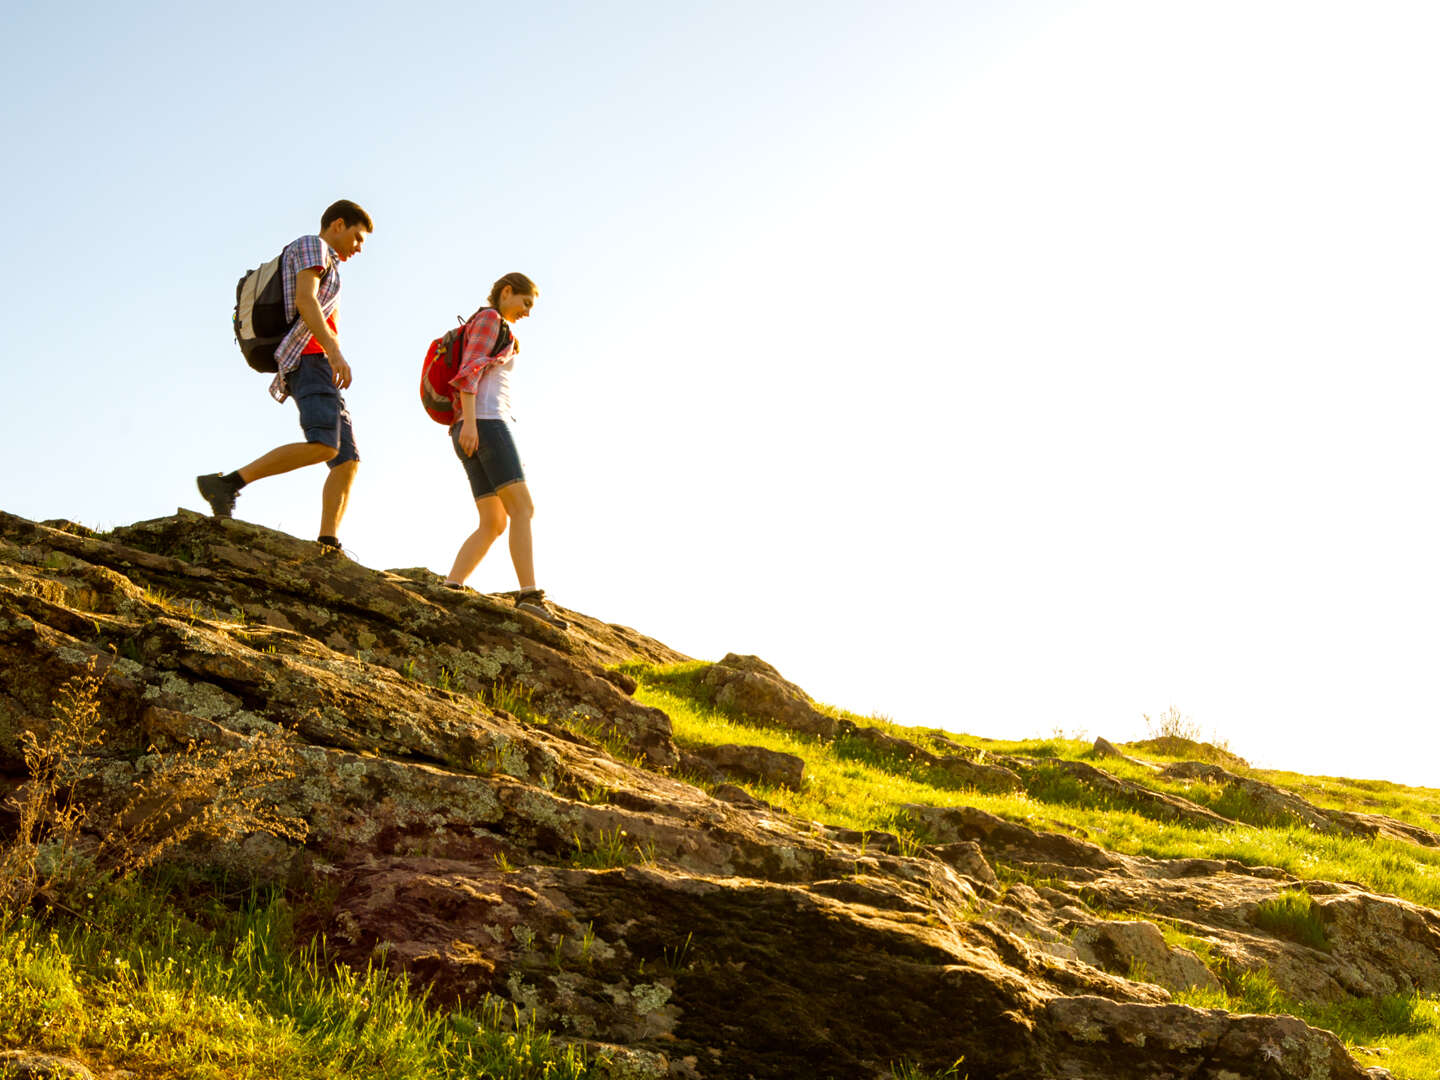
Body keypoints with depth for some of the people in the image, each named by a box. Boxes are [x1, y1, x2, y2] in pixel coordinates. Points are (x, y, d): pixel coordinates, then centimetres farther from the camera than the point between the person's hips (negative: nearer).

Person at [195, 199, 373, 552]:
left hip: (318, 368, 10)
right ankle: (225, 484, -28)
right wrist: (334, 350, -25)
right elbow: (304, 300, -13)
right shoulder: (311, 246, 4)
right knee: (323, 447, -29)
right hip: (310, 359, -10)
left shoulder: (323, 273, 34)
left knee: (348, 461, -1)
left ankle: (327, 549, -13)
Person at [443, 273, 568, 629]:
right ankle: (530, 595, -30)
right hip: (486, 423, -10)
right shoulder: (488, 318, 3)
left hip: (475, 430, 10)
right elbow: (469, 369, -11)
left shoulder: (496, 333, 32)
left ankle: (450, 589, -15)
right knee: (522, 509, -18)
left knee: (494, 524, -1)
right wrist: (469, 422, -22)